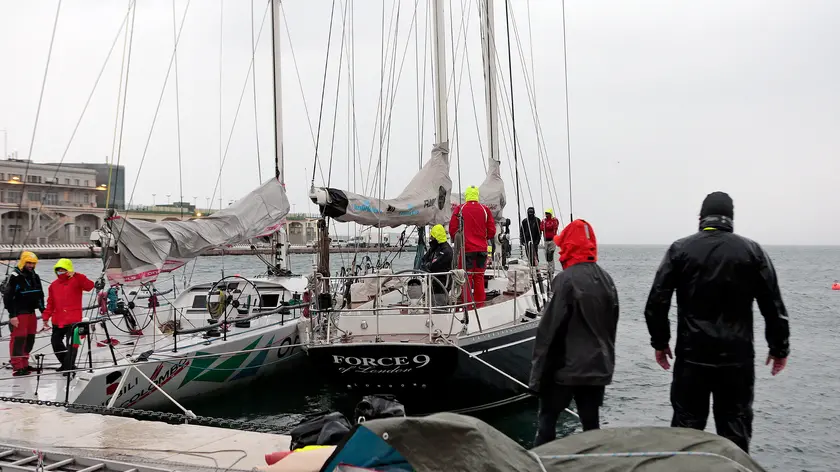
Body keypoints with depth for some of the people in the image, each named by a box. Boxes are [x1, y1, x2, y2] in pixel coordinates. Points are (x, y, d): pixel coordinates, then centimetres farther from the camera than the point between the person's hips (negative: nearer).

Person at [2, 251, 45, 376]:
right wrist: (12, 315, -17)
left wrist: (43, 310, 19)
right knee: (18, 339, -9)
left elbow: (40, 295, 23)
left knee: (30, 339, 10)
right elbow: (7, 297, -13)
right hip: (19, 314, -8)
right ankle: (17, 367, -8)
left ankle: (24, 364, 21)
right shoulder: (15, 277, -10)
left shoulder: (35, 277, 13)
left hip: (31, 312, 8)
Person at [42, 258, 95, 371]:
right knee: (55, 342, 13)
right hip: (58, 321, 6)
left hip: (73, 320, -6)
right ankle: (66, 364, 28)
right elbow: (51, 303, 15)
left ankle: (69, 366, 0)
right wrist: (46, 317, 10)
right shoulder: (54, 285, 12)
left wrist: (77, 276, -34)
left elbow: (89, 286, -24)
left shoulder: (76, 281, -4)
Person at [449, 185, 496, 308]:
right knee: (479, 277, 11)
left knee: (467, 277, 2)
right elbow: (492, 231, 4)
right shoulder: (485, 210, 2)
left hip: (466, 248, -3)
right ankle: (480, 304, 16)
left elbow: (452, 230, -3)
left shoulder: (459, 209, -4)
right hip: (482, 248, 3)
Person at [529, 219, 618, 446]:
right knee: (591, 422, 11)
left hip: (566, 368, -6)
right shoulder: (606, 279, 7)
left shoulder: (566, 279, -15)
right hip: (597, 368, 6)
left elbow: (550, 328, -16)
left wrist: (538, 373, -10)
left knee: (547, 418, 6)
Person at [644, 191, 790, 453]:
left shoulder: (680, 249, -1)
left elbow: (656, 302, -3)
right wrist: (780, 348, 10)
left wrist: (660, 342, 8)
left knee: (686, 428, 8)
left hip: (691, 355, 0)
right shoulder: (752, 251, 0)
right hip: (737, 356, 0)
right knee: (735, 430, 7)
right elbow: (773, 307, 0)